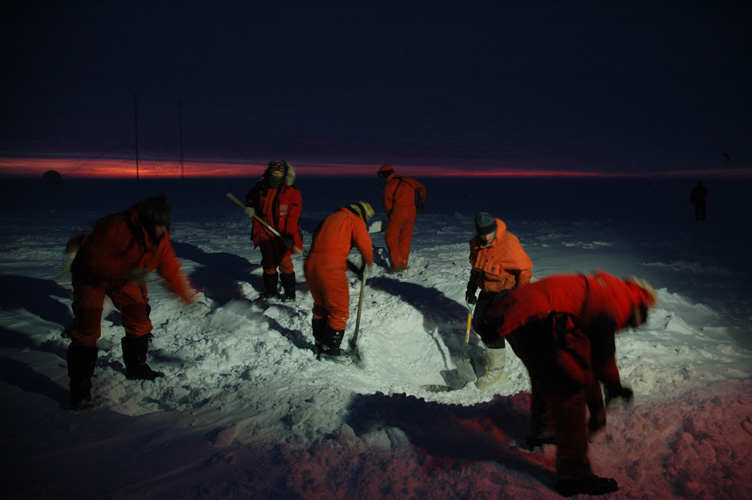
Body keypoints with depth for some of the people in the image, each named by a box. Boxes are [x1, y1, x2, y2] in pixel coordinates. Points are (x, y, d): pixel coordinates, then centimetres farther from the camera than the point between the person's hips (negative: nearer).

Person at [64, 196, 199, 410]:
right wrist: (126, 272, -44)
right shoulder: (115, 227, -37)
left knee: (139, 319, 6)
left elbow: (170, 269, -5)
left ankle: (136, 368, 28)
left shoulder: (160, 239, -15)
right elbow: (93, 260, -36)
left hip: (126, 278, 6)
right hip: (92, 276, -6)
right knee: (87, 328, -14)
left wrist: (189, 295, -9)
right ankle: (80, 387, -8)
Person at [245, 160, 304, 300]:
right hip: (264, 230, 4)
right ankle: (270, 292, 27)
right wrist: (249, 206, 1)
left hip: (282, 233, -4)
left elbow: (293, 216, -13)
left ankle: (290, 294, 7)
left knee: (284, 262, -5)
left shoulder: (292, 192, -11)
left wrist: (289, 236, -20)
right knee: (268, 263, 13)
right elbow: (250, 197, 23)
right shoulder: (261, 187, 1)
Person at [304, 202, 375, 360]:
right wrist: (368, 263, 17)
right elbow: (365, 245, -5)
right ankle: (330, 349, 6)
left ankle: (319, 345, 28)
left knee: (321, 306, 22)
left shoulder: (330, 218, 25)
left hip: (310, 264, 7)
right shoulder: (356, 221, 5)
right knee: (339, 311, 5)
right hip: (331, 268, -7)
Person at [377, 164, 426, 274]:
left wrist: (390, 217, 13)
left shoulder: (388, 186, -6)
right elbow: (421, 188, 17)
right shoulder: (408, 180, 10)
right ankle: (404, 264, 17)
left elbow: (387, 205, -3)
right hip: (411, 211, 6)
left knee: (390, 238, 3)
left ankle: (397, 264, -5)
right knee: (405, 238, 14)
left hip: (397, 212, -6)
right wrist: (420, 202, 27)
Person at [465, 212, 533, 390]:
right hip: (487, 289, 8)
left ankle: (496, 372, -6)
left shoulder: (509, 243, -25)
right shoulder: (476, 243, -2)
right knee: (478, 324, 9)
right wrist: (471, 287, 12)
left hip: (506, 289, -7)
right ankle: (492, 352, 34)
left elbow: (524, 269, -18)